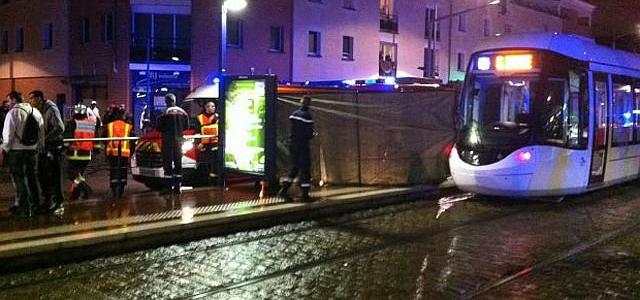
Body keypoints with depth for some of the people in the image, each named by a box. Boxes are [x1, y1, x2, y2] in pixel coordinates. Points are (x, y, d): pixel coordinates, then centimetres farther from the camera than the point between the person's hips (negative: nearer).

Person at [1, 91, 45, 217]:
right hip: (32, 150, 6)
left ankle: (24, 209, 6)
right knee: (32, 177, 18)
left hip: (17, 150, -6)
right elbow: (42, 132, 10)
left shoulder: (13, 112, -14)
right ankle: (35, 205, 27)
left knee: (19, 179, 4)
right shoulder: (35, 111, 6)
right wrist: (40, 147, 17)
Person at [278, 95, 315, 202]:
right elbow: (309, 134, -15)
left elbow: (291, 129, 10)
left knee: (294, 167, 17)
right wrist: (313, 135, 6)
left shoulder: (293, 114, 7)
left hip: (293, 144, 7)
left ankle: (284, 190, 11)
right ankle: (305, 195, 4)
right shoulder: (307, 116, -14)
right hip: (303, 146, -7)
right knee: (305, 169, 1)